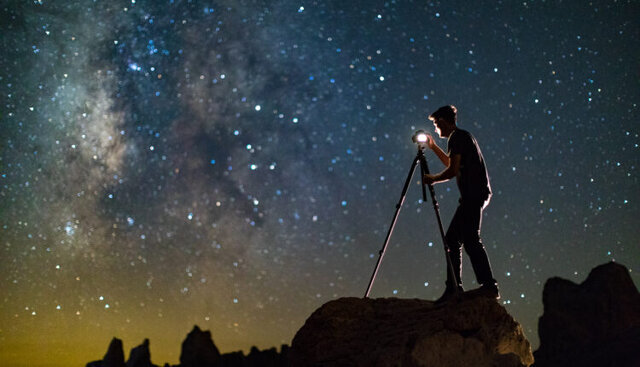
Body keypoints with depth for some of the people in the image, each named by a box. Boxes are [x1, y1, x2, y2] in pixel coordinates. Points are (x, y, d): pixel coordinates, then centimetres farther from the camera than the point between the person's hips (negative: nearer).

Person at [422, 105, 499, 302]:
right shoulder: (464, 137, 23)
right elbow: (452, 164, 38)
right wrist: (433, 147, 37)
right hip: (473, 195, 10)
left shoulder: (458, 138, -8)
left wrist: (433, 179, 0)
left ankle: (489, 285, -21)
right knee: (452, 238, 8)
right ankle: (454, 287, 6)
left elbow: (453, 170, -15)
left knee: (470, 238, -16)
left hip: (474, 194, -10)